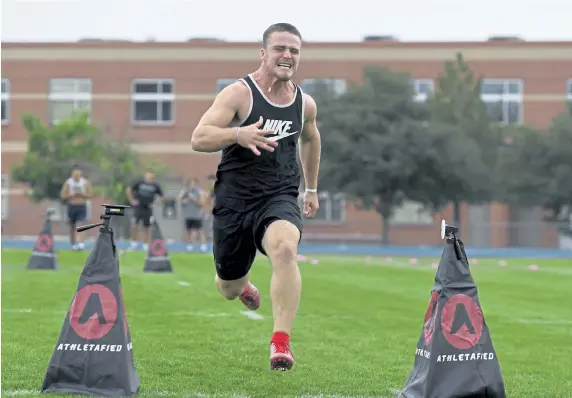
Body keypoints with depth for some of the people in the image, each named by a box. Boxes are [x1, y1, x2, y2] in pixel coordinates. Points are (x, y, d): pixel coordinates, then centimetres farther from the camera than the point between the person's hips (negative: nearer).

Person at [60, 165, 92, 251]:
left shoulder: (85, 182, 1)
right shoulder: (68, 182, 1)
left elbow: (90, 195, 0)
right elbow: (63, 196, -1)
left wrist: (81, 194, -15)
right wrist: (72, 195, -16)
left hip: (82, 206, -1)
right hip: (71, 206, 1)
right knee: (72, 226, 8)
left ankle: (81, 243, -26)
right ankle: (73, 244, 17)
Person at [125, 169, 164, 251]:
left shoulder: (156, 186, 2)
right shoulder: (139, 183, -3)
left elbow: (161, 197, 12)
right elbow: (128, 190, 4)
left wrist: (154, 203, 2)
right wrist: (132, 200, 1)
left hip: (148, 209, 2)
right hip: (138, 208, -2)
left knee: (147, 228, 5)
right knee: (134, 226, -10)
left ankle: (145, 245, 15)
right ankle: (134, 243, 6)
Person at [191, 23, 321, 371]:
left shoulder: (306, 103, 6)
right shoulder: (239, 93, -9)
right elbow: (198, 139, -17)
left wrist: (312, 188, 33)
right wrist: (238, 134, -34)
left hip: (280, 197, 1)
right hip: (234, 199, -1)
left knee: (285, 250, -33)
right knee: (229, 289, 14)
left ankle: (281, 343, -32)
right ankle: (243, 285, 55)